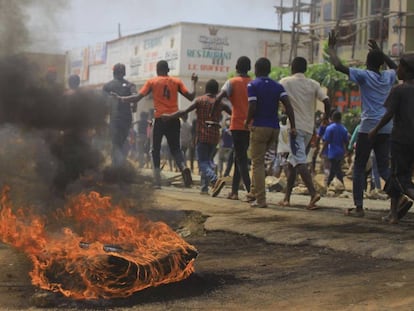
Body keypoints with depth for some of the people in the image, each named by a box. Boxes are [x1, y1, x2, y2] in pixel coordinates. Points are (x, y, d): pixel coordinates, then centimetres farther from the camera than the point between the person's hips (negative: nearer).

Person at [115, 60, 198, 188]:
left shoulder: (152, 82, 3)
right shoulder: (177, 81, 8)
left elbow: (138, 97, -3)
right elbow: (191, 97, 4)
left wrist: (120, 98, 8)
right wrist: (194, 83, 19)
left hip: (160, 119, -2)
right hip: (174, 119, 2)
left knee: (156, 150, 10)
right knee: (175, 148, 12)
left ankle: (157, 181, 0)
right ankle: (183, 167, -20)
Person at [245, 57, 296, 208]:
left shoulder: (252, 85, -4)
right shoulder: (278, 86, 9)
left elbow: (252, 107, -15)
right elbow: (288, 105, -4)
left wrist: (247, 122, 3)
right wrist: (293, 126, -5)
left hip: (259, 127, -5)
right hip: (274, 128, 5)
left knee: (258, 163, -2)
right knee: (259, 160, 22)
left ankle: (260, 200, -5)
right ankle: (255, 190, 23)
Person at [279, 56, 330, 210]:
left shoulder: (286, 82, -1)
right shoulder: (314, 84, 8)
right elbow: (327, 102, 0)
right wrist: (326, 119, 14)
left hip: (295, 127, -5)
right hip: (309, 128, 5)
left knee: (300, 161, -12)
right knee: (292, 161, 14)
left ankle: (313, 193, -29)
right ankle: (287, 197, 15)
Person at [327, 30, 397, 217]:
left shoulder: (364, 76, -5)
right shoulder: (388, 77, 11)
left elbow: (339, 66, -12)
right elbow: (395, 67, 36)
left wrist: (331, 48, 2)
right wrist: (379, 52, 37)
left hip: (368, 128, -5)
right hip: (387, 129, 5)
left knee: (359, 167, 4)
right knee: (384, 167, 11)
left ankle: (359, 207, 1)